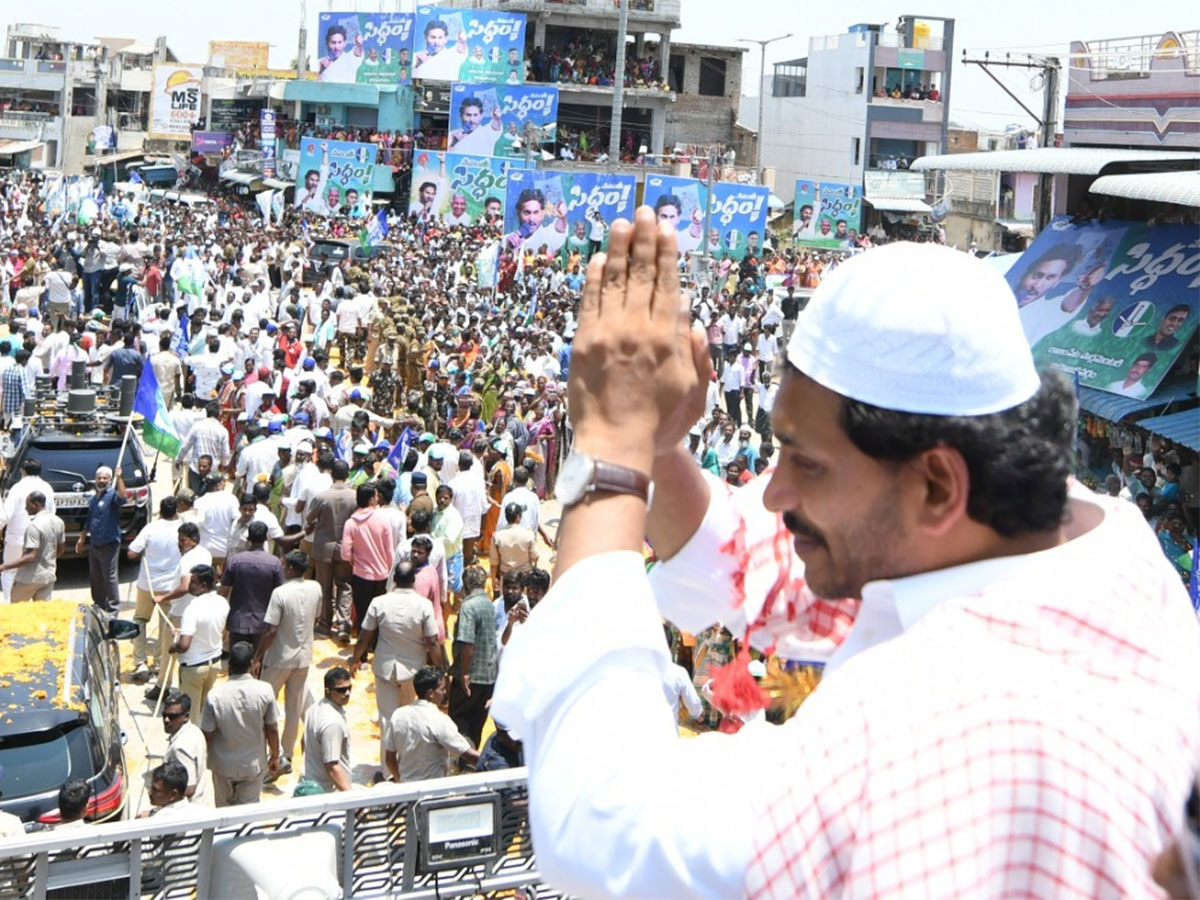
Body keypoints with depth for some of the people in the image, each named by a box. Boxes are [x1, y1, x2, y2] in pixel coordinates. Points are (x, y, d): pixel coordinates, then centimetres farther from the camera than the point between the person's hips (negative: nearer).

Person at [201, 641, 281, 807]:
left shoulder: (215, 695, -22)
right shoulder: (265, 691, -19)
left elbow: (207, 734, -11)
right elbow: (272, 729, -10)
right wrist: (275, 756, 7)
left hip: (223, 764, 0)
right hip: (254, 763, 0)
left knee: (224, 808, 23)